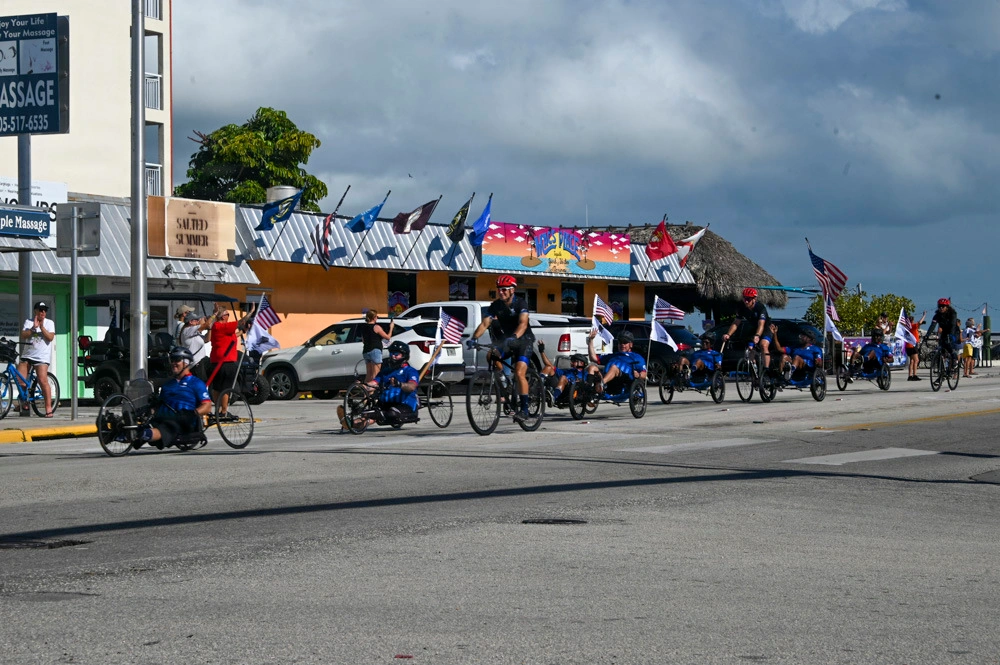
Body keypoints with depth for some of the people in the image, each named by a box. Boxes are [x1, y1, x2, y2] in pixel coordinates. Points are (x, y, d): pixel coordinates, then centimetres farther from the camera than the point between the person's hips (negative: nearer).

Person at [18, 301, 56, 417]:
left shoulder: (49, 323, 4)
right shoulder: (29, 322, 9)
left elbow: (50, 337, -9)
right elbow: (23, 335, -5)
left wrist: (42, 327, -18)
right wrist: (33, 327, -16)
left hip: (41, 357, -3)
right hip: (27, 355, 3)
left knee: (43, 381, -16)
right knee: (19, 379, -4)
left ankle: (48, 409, -14)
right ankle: (24, 401, 21)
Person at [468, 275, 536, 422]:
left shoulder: (520, 304, -17)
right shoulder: (495, 306, -4)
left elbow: (523, 324, -32)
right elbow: (484, 324, -15)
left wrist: (513, 337, -51)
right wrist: (473, 338, -32)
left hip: (523, 340, -6)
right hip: (505, 341, 6)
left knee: (519, 373, -21)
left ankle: (524, 409, -17)